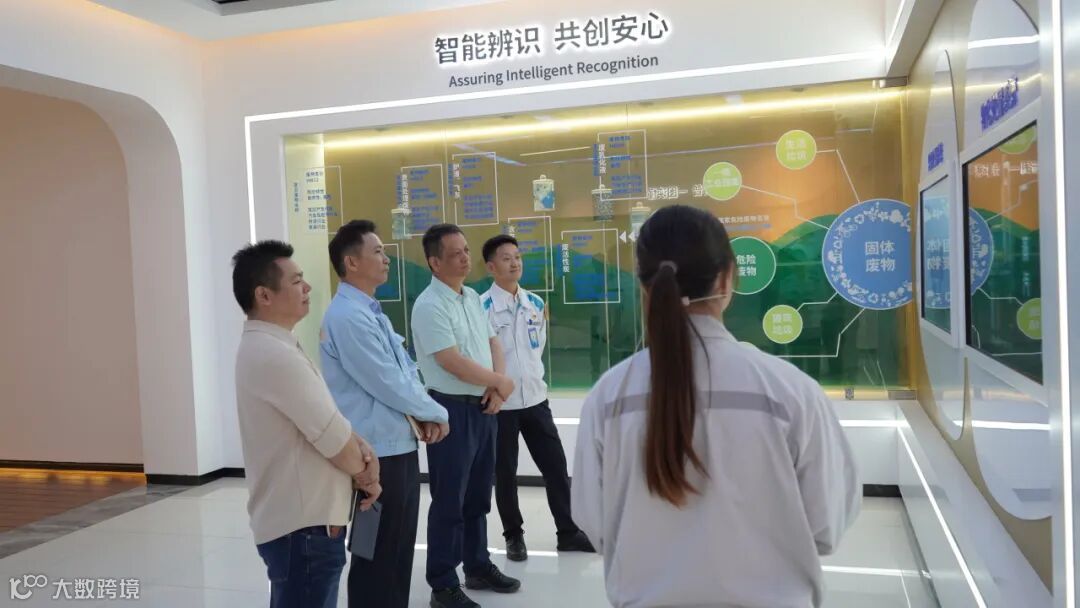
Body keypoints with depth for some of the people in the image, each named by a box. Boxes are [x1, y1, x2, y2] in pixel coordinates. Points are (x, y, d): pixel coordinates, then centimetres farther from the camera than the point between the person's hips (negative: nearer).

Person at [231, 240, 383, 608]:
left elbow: (327, 419, 12)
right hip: (303, 527, -10)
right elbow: (332, 437, -21)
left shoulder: (267, 346, 11)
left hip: (296, 519, 10)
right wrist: (363, 472, -3)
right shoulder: (274, 354, -22)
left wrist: (361, 449, -4)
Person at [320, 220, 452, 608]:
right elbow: (388, 384, -21)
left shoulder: (371, 312, 12)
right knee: (377, 554, 5)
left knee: (399, 548, 19)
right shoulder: (348, 317, -19)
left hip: (399, 445, 9)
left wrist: (422, 414, -3)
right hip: (376, 452, -9)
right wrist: (436, 414, -6)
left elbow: (407, 370, 13)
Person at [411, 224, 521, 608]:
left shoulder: (473, 298, 11)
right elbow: (453, 363, -21)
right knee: (449, 500, 1)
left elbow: (492, 343, 14)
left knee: (479, 494, 18)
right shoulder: (429, 306, -16)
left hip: (483, 407, 8)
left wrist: (496, 387, -3)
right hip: (452, 410, -8)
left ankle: (478, 566, 33)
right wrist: (500, 382, -9)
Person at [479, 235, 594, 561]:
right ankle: (514, 535, 27)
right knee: (504, 473, 9)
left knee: (556, 465, 9)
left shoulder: (535, 303, 4)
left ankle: (567, 532, 24)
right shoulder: (482, 307, -14)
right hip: (499, 402, -5)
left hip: (535, 398, 5)